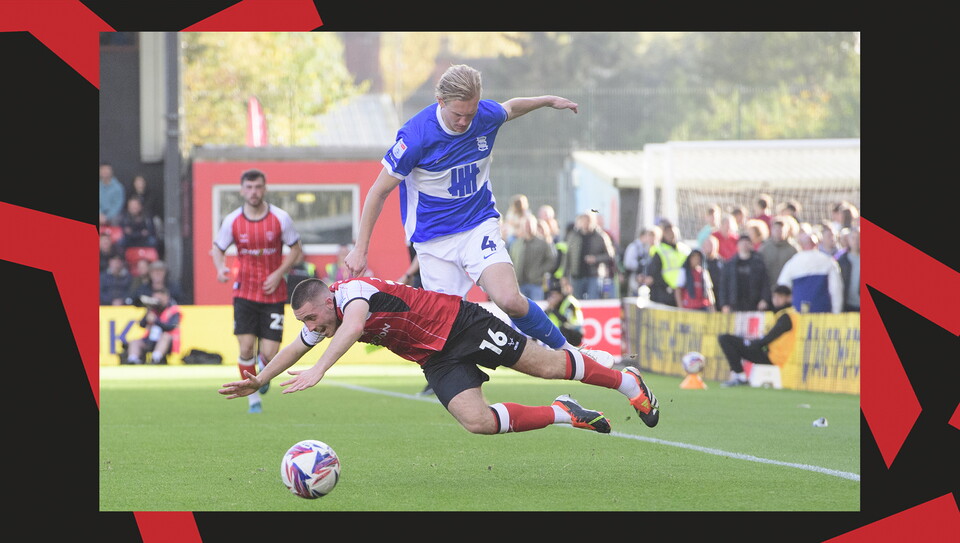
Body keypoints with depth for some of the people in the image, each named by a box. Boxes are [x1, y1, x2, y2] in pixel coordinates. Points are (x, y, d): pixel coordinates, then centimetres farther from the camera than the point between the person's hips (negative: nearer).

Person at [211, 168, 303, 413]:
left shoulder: (280, 218, -5)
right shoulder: (232, 221, -3)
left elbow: (296, 249, 5)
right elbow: (217, 248, 10)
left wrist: (279, 273, -9)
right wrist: (220, 268, -13)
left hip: (274, 294, 0)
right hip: (245, 291, 1)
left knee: (269, 353, -7)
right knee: (246, 346, -12)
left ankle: (265, 370, 32)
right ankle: (253, 398, 6)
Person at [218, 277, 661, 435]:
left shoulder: (353, 290, -27)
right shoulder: (319, 322, 0)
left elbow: (354, 325, -49)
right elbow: (295, 349, 21)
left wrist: (318, 370, -58)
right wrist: (257, 381, 19)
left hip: (461, 322, -7)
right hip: (437, 360, 7)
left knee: (548, 366, -2)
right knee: (476, 421, -14)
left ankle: (626, 381, 21)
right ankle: (562, 415, 4)